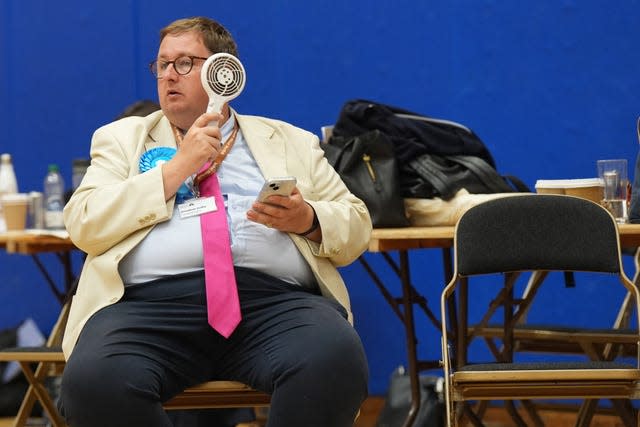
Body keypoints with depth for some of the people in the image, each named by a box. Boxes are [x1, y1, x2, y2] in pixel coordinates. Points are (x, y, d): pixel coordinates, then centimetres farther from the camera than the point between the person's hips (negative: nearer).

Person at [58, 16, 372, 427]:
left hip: (275, 299, 0)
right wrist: (178, 167, 2)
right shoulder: (123, 138, 23)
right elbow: (84, 225, 8)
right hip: (153, 301, 0)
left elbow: (357, 227, 20)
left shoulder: (290, 141, 25)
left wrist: (308, 220, -3)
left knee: (336, 363, -35)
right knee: (94, 381, -34)